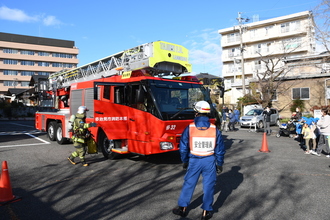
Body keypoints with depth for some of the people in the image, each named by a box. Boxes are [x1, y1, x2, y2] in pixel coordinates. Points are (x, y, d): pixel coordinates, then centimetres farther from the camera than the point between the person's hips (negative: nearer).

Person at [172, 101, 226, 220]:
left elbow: (183, 147, -3)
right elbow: (220, 149, -1)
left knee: (189, 184, 14)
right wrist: (219, 164, 11)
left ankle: (183, 208, 27)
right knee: (209, 185, 12)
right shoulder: (215, 129, -6)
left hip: (194, 161, 0)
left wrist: (184, 161, 12)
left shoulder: (189, 128, -10)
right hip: (210, 161, 1)